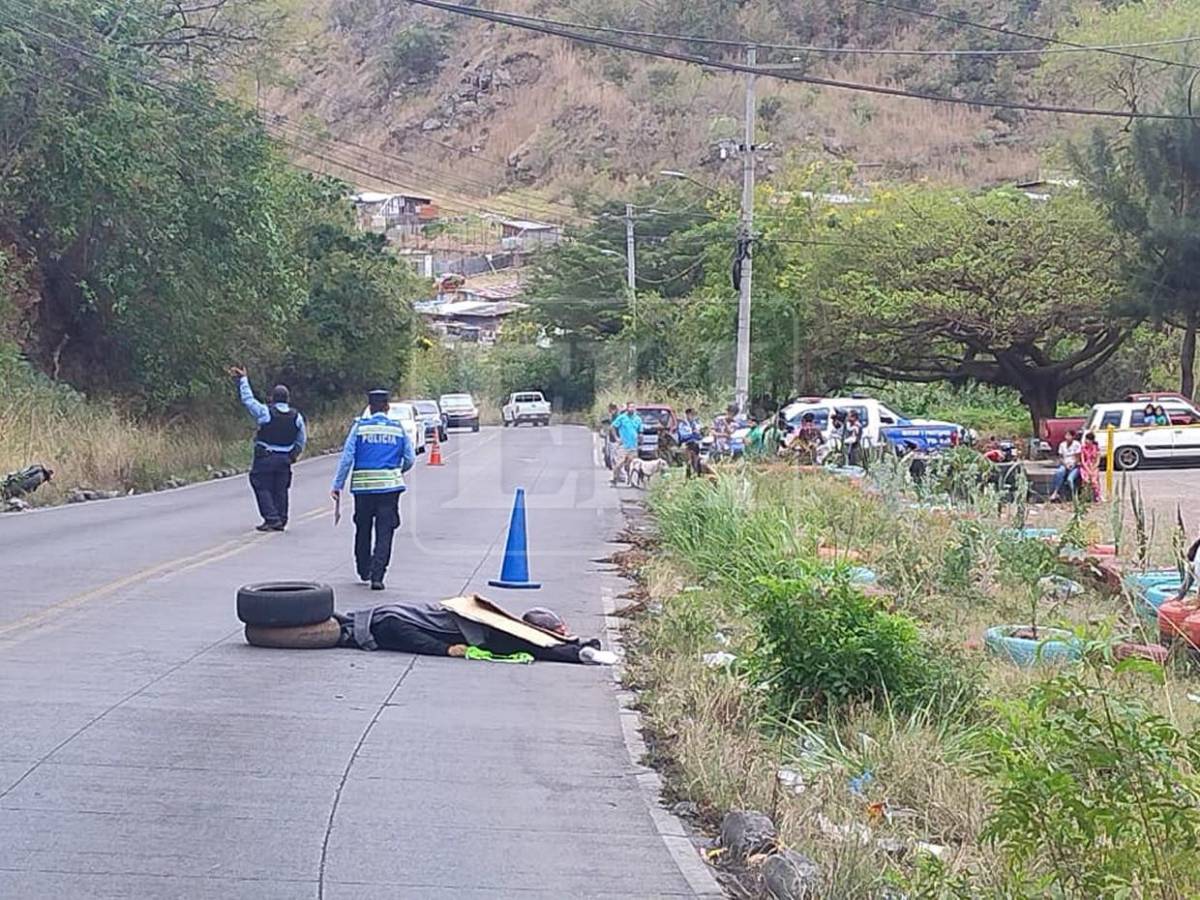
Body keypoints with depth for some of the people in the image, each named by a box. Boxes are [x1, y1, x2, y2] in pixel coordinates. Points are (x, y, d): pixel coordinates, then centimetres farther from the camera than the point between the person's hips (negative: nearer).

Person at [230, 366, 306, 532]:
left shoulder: (265, 412, -10)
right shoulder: (297, 417, 2)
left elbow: (248, 399, -2)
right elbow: (302, 440, 10)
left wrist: (242, 380, 7)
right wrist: (294, 456, 22)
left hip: (265, 458, -4)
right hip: (284, 459, 4)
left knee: (263, 488, 3)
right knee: (280, 490, 11)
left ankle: (272, 519, -7)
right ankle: (281, 521, 12)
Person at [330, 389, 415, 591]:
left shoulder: (359, 427, 0)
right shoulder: (398, 429, 4)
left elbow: (347, 457, -5)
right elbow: (410, 459, 5)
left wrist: (337, 485, 0)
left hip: (363, 485, 0)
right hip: (390, 486, 0)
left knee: (363, 529, 17)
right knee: (384, 533, 0)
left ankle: (364, 571, 28)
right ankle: (377, 576, -10)